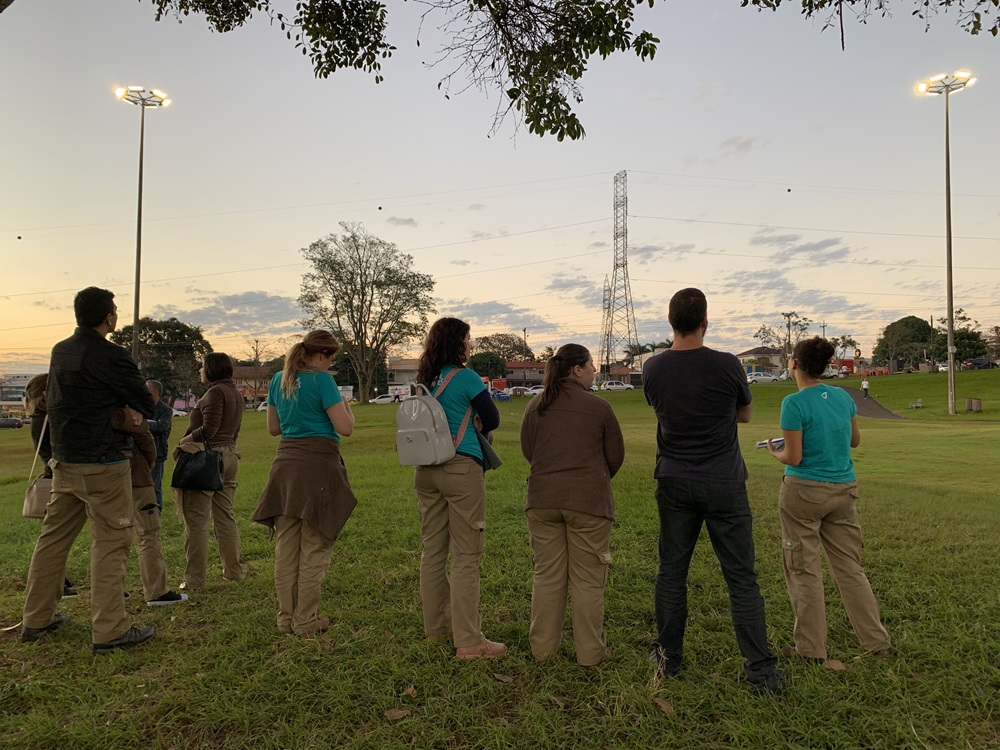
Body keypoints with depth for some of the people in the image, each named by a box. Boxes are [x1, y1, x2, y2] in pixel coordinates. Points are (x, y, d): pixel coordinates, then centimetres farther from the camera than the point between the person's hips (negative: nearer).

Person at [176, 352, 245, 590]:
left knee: (196, 521, -1)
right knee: (225, 517, 15)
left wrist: (184, 440, -6)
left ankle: (195, 579, 4)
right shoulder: (236, 394, 15)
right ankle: (233, 571, 21)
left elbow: (209, 429, -19)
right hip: (229, 455, 9)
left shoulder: (216, 392, -13)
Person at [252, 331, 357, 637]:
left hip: (286, 463, 7)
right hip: (318, 464, -7)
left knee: (286, 546, 13)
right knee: (314, 547, 3)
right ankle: (305, 620, 10)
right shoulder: (322, 380, -10)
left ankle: (286, 618, 22)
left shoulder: (278, 380, 11)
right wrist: (345, 405, 6)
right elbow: (345, 428, -13)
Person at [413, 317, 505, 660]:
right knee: (465, 555, -2)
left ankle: (436, 624, 29)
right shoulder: (465, 377, -10)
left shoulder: (425, 379, 11)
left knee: (432, 550, 15)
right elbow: (492, 420, -2)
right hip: (461, 468, -7)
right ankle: (468, 641, 3)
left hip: (426, 471, 7)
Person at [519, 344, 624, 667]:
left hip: (542, 500, 4)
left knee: (546, 574, 14)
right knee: (587, 579, 7)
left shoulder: (536, 406, 3)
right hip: (589, 502, -4)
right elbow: (616, 455, 2)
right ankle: (590, 652, 18)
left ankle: (542, 646, 24)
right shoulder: (598, 407, -8)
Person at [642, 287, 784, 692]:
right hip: (724, 484, -2)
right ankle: (761, 668, 11)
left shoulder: (653, 368, -4)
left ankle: (668, 656, 23)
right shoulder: (727, 365, -12)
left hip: (674, 483, 3)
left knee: (672, 570, 12)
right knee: (741, 577, 5)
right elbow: (745, 414, 6)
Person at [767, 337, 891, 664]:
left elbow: (794, 458, -15)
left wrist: (775, 452, 4)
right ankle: (877, 640, 25)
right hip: (844, 490, 6)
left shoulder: (794, 403, -17)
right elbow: (855, 440, 16)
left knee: (804, 570, 6)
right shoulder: (843, 397, 3)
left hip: (804, 490, -6)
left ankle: (811, 648, 16)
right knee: (849, 566, 17)